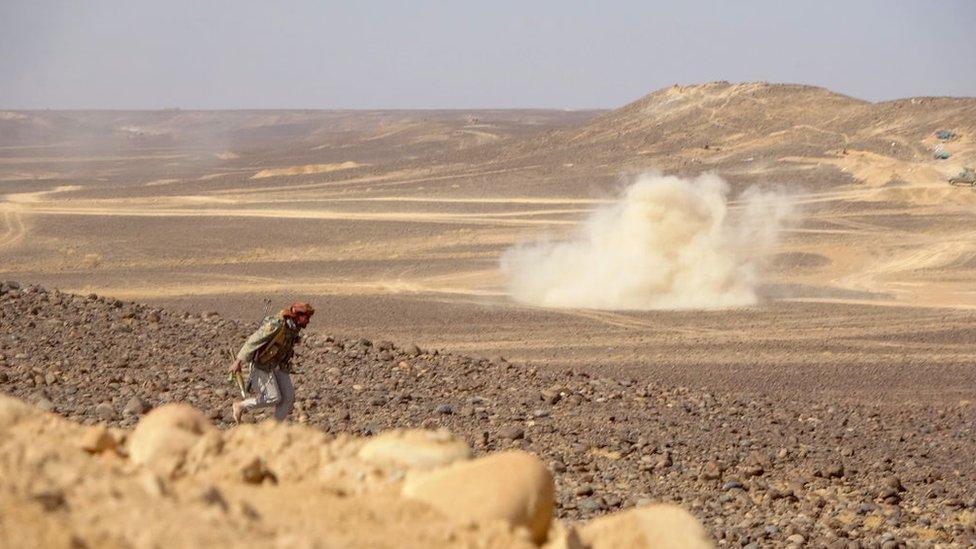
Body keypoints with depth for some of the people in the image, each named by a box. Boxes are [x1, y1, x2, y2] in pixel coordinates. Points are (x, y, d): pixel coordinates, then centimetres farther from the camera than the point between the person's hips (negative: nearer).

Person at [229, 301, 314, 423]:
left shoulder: (294, 327, -2)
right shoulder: (277, 324, -30)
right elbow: (253, 341, -26)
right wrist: (238, 361, -25)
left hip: (277, 365, 8)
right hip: (262, 363, -8)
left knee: (289, 395, -4)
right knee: (274, 398, -10)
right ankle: (241, 406, 12)